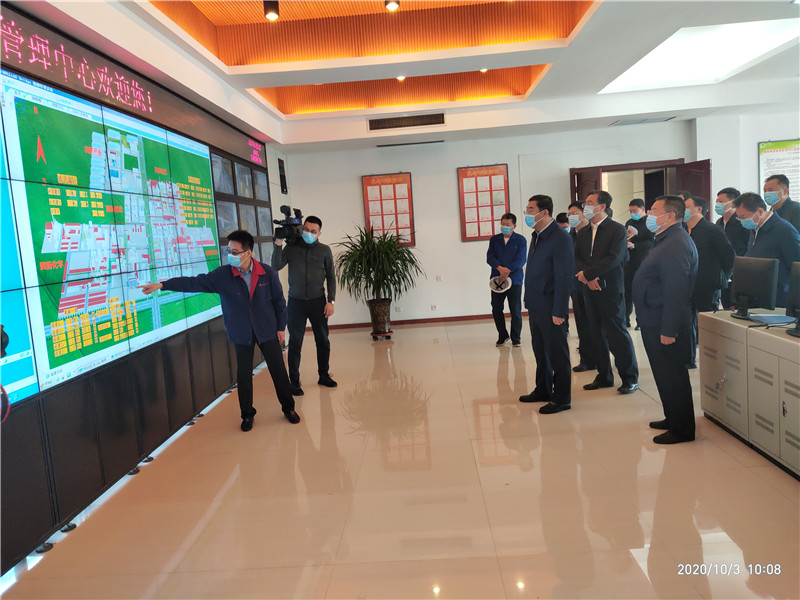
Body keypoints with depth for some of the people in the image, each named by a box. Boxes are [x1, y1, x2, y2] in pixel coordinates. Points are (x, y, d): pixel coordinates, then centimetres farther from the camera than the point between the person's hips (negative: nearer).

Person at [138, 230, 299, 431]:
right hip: (241, 333, 1)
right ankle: (247, 414, 25)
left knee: (278, 369, 6)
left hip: (267, 331, 0)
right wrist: (162, 285, -20)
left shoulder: (268, 273, -8)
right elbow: (195, 282, -12)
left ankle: (288, 408, 25)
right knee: (243, 374, 8)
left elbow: (279, 301, 0)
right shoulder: (222, 275, -9)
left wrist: (281, 327, 2)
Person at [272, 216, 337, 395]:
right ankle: (294, 381, 10)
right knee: (295, 343, 2)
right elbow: (276, 267, -7)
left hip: (318, 301, 1)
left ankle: (324, 375, 24)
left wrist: (331, 300, -2)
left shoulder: (324, 250, 4)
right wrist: (278, 245, -17)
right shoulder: (291, 247, 3)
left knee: (323, 340, 8)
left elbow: (331, 277, 5)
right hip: (296, 301, -1)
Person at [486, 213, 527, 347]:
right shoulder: (494, 239, 9)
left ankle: (515, 338, 12)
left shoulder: (520, 240, 1)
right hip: (497, 279, 3)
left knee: (515, 311, -1)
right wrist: (500, 268, -19)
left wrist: (507, 272, -17)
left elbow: (520, 260, -8)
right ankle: (502, 336, 23)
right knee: (496, 309, 7)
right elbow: (490, 257, -1)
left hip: (514, 280, -3)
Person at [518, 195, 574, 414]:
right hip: (536, 306, 9)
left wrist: (559, 311, -19)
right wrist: (529, 301, 13)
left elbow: (564, 278, -18)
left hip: (550, 308, -9)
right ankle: (543, 390, 34)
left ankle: (562, 399, 15)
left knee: (557, 354, 3)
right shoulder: (537, 236, 11)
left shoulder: (560, 238, -16)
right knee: (540, 351, 19)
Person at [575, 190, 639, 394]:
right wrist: (589, 278, -9)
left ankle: (630, 378, 9)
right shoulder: (584, 232, 13)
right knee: (597, 334, 11)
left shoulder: (617, 229, -6)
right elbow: (577, 258, 8)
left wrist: (587, 273, -15)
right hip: (590, 291, 6)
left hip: (611, 290, -6)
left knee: (617, 333, -4)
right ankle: (604, 376, 22)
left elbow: (614, 258, -16)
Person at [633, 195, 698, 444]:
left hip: (665, 326, -11)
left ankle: (682, 430, 12)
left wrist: (669, 330, -26)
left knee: (672, 377, 0)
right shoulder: (668, 241, 16)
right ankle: (673, 419, 33)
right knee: (667, 376, 20)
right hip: (656, 322, 11)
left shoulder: (676, 244, -20)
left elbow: (676, 291, -26)